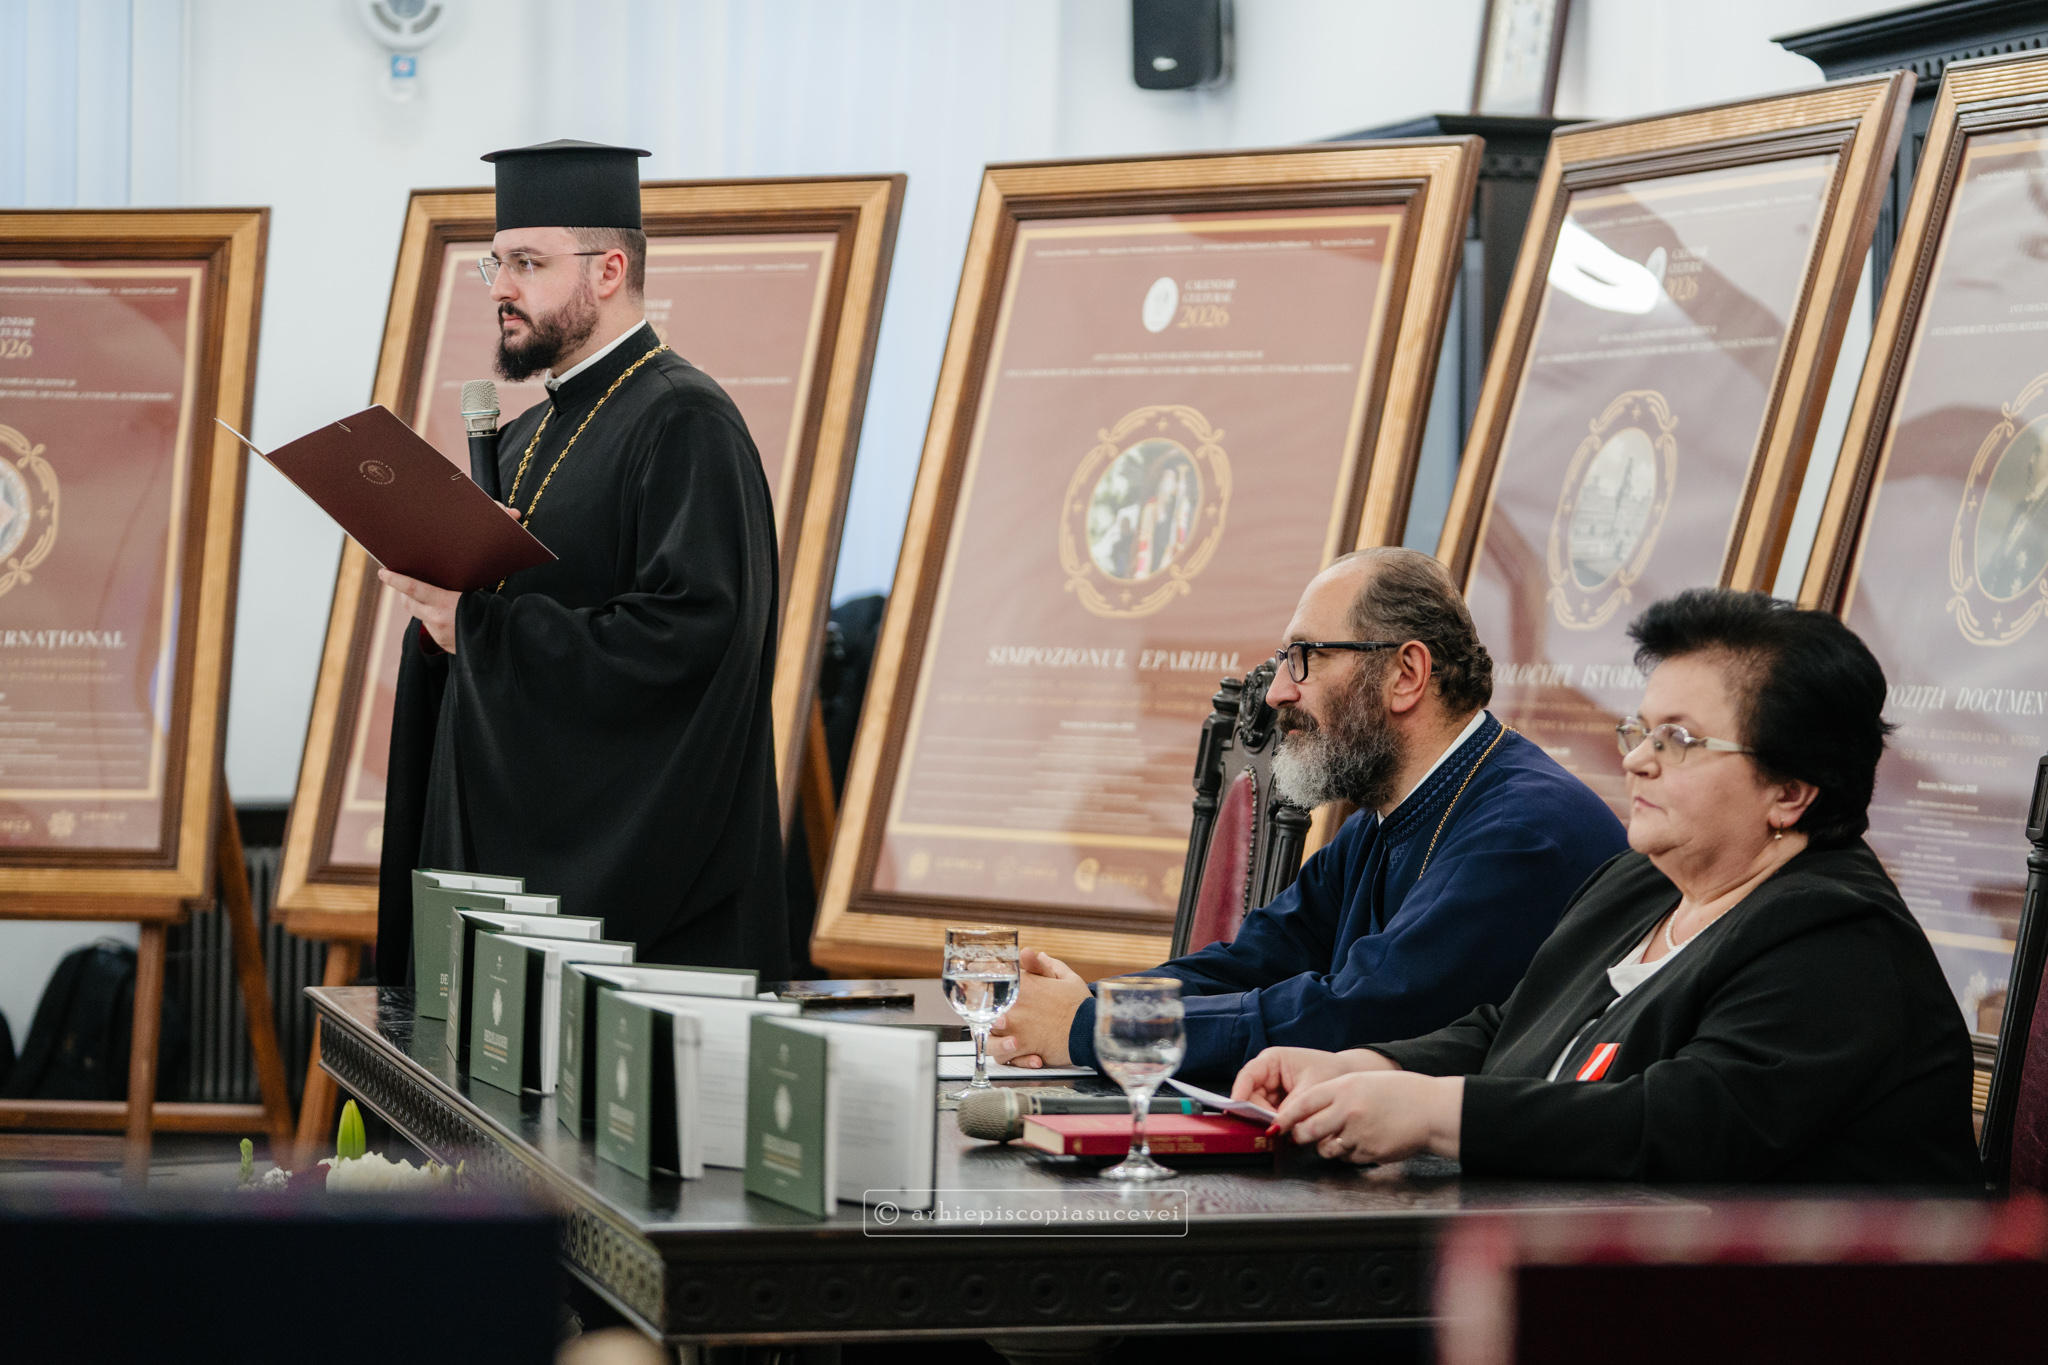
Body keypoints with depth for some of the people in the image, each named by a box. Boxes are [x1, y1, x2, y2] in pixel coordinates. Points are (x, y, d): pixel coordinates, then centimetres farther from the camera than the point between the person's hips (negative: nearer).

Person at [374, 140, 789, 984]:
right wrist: (437, 597, -1)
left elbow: (687, 635, -22)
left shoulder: (683, 424, -11)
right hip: (500, 841, 9)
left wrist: (476, 627, -18)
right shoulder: (528, 437, 18)